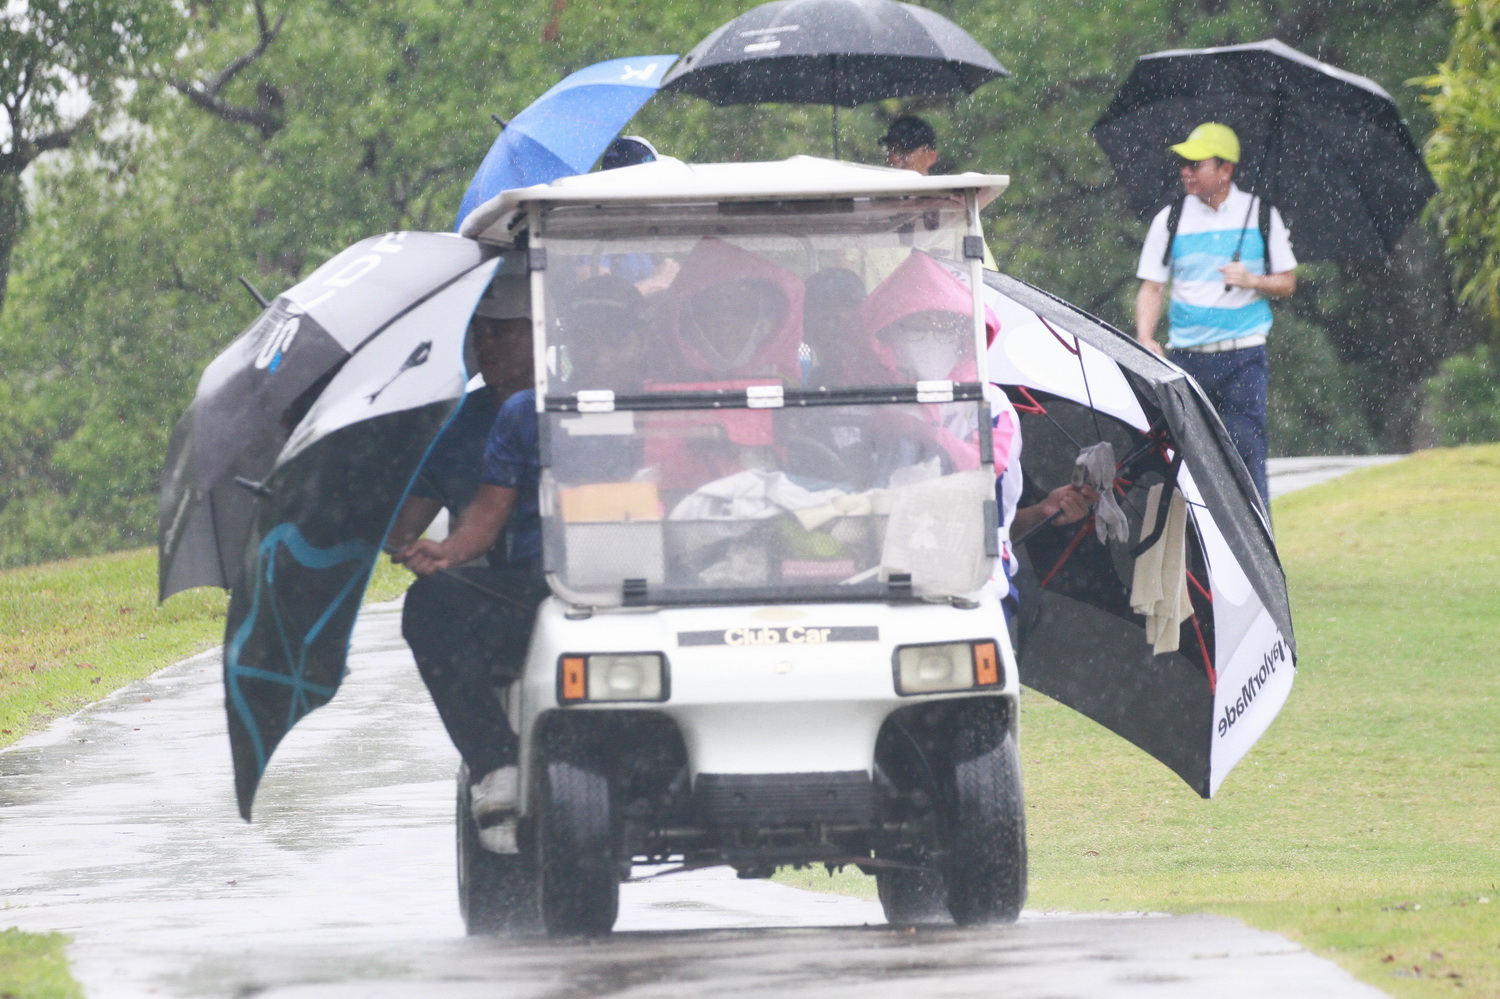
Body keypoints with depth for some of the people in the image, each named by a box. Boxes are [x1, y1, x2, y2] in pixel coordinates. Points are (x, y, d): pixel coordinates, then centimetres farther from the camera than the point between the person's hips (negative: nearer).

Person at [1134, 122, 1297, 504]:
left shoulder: (1261, 215, 5)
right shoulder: (1170, 220, 7)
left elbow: (1287, 283, 9)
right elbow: (1151, 287, 6)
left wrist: (1251, 280, -11)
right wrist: (1144, 339, -10)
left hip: (1242, 355, -2)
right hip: (1186, 356, 2)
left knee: (1246, 445, -9)